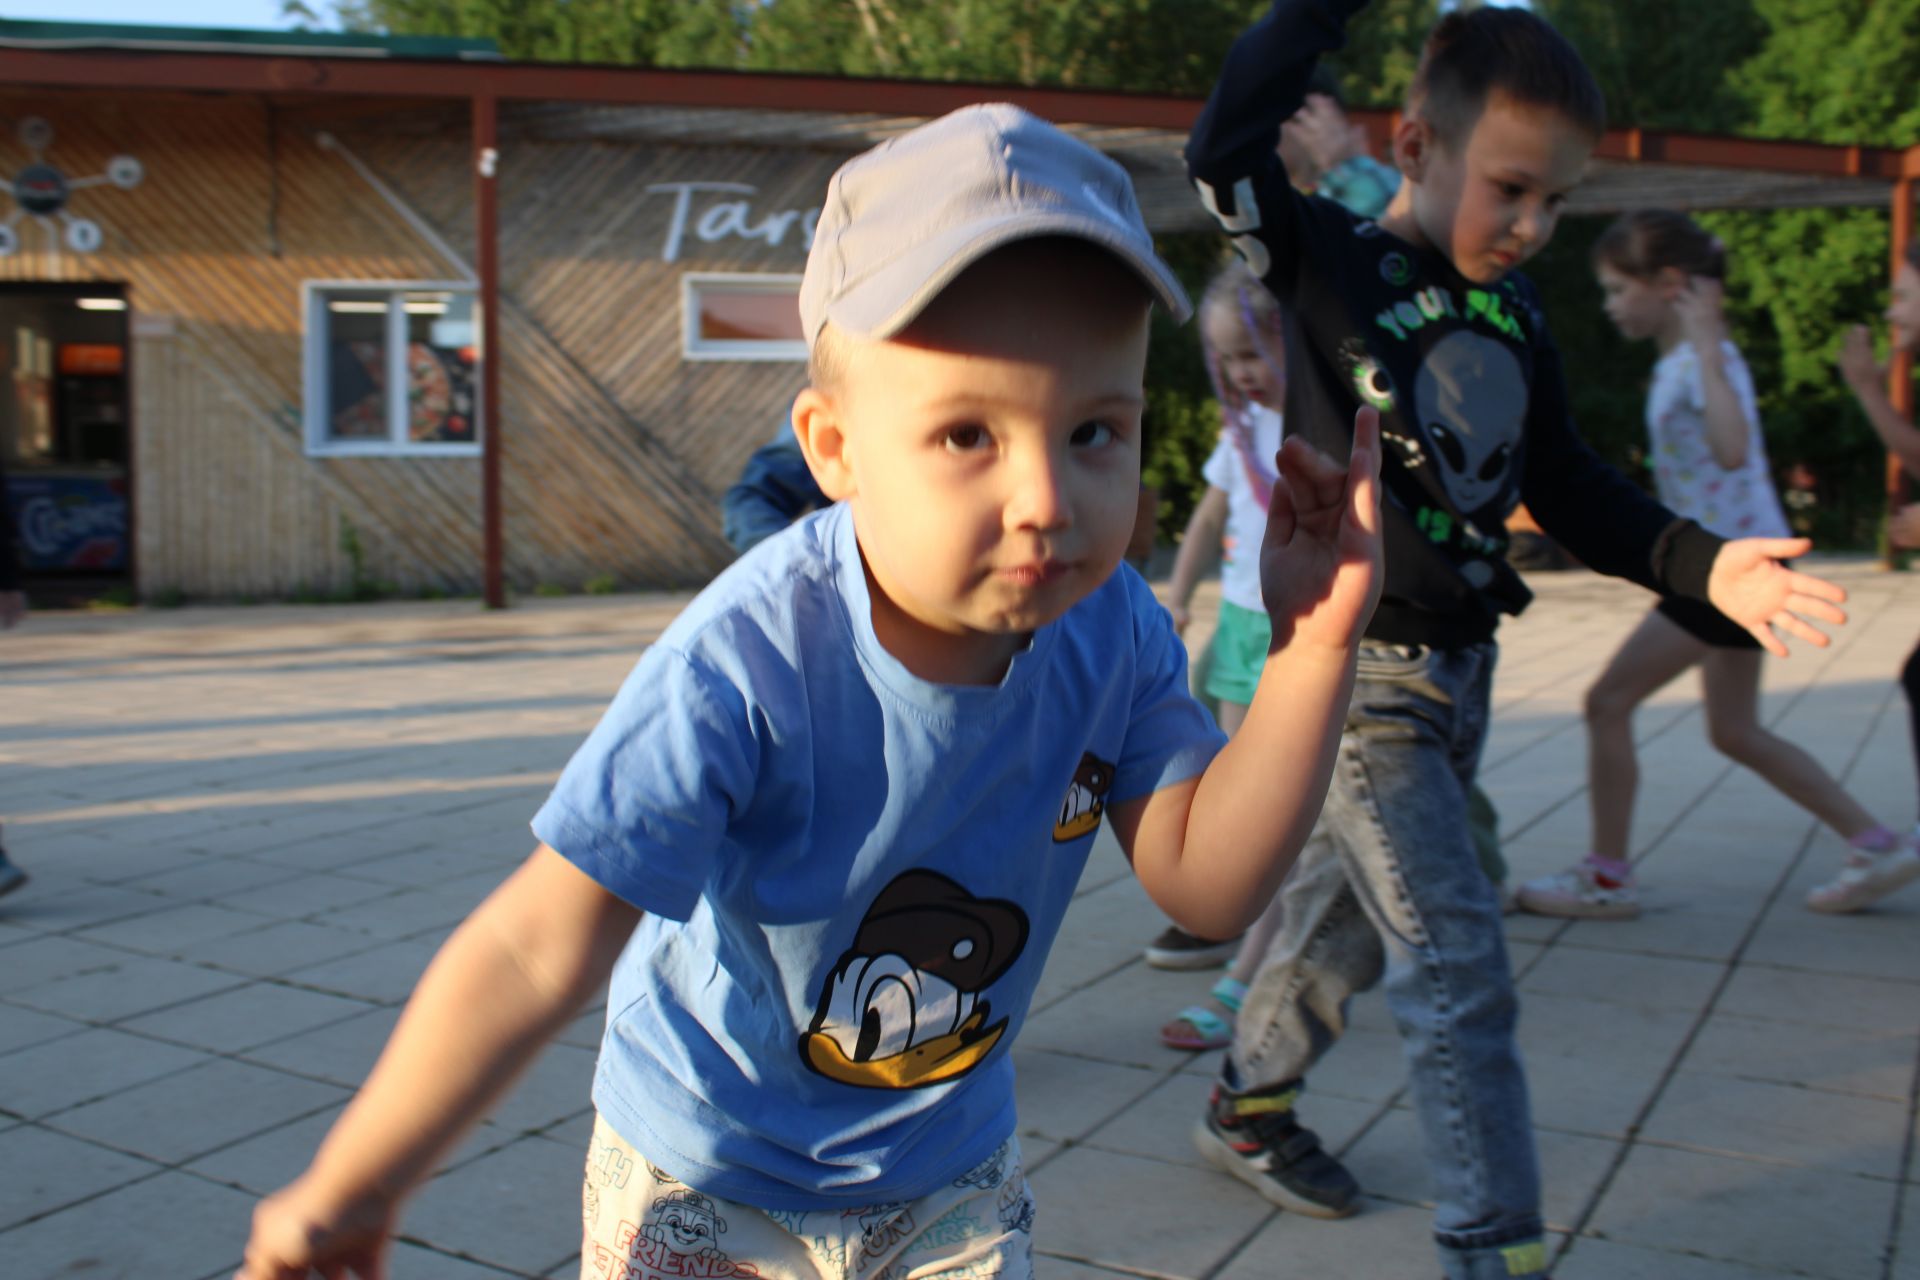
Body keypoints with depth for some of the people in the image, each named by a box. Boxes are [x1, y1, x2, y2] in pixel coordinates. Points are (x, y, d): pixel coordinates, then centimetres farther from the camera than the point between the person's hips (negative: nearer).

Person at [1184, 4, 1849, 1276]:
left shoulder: (1516, 306, 7)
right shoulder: (1331, 259, -11)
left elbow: (1565, 483, 11)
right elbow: (1225, 151, -28)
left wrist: (1701, 563, -1)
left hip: (1458, 669, 7)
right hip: (1357, 665, -7)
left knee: (1347, 917, 21)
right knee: (1460, 969, -6)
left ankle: (1248, 1106, 42)